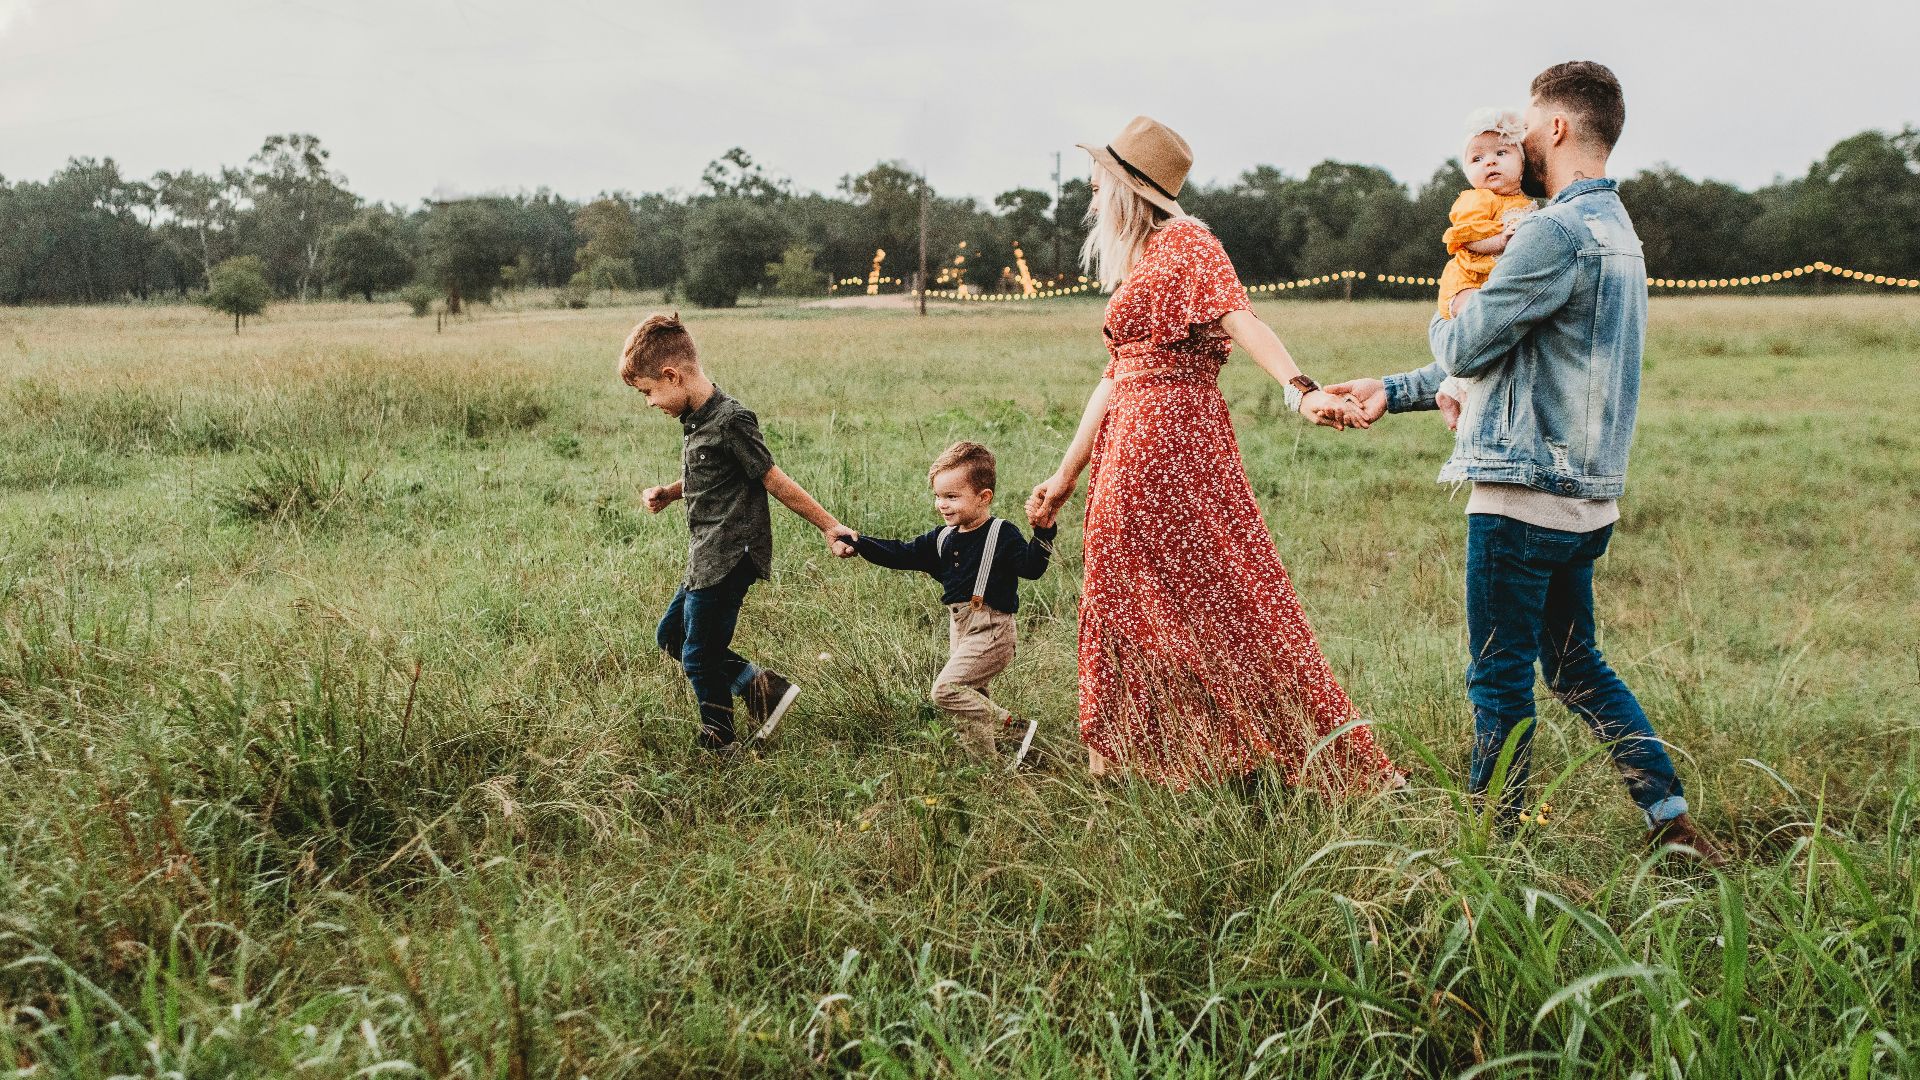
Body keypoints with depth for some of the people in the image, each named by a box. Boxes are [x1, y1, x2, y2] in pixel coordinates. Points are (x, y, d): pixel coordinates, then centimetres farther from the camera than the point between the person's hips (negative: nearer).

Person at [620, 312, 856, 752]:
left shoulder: (730, 420, -20)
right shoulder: (695, 419, 8)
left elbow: (773, 480, -15)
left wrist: (828, 526, -12)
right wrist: (667, 493, 6)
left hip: (728, 561, -10)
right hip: (707, 559, 10)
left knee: (698, 657, 1)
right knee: (671, 637, 19)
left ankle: (718, 745, 20)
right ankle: (761, 686, 17)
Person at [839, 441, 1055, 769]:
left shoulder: (1002, 534, -10)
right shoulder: (942, 539, 10)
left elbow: (1030, 567, -20)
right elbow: (902, 554, 11)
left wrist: (1044, 533, -35)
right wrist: (861, 544, 1)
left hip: (990, 631, -8)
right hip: (960, 630, 8)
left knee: (947, 688, -18)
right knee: (969, 700, 13)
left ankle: (1015, 728, -11)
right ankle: (988, 763, 24)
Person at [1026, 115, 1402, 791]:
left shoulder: (1184, 243, -6)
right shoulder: (1135, 265, 20)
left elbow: (1240, 320, -22)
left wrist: (1302, 390, -38)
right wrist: (1067, 475, 22)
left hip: (1173, 438, -9)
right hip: (1129, 450, 9)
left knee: (1218, 597, -6)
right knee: (1130, 603, 11)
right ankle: (1132, 761, 21)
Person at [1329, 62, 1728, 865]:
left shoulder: (1558, 231, -17)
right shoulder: (1615, 229, 17)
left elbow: (1465, 350, -13)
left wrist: (1442, 320, 11)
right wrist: (1394, 392, 21)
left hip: (1525, 493, -10)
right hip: (1585, 495, 10)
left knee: (1500, 679, 2)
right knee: (1576, 665, 19)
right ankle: (1672, 819, 21)